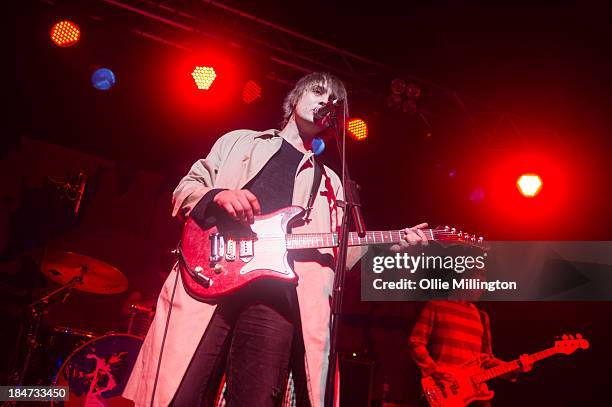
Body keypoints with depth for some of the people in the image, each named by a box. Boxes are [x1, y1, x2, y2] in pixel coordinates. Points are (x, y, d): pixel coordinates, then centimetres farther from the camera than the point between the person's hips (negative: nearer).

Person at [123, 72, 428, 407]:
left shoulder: (328, 182, 28)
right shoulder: (240, 141, 23)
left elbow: (336, 253, 20)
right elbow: (186, 188, 17)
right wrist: (217, 196, -6)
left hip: (276, 293, 2)